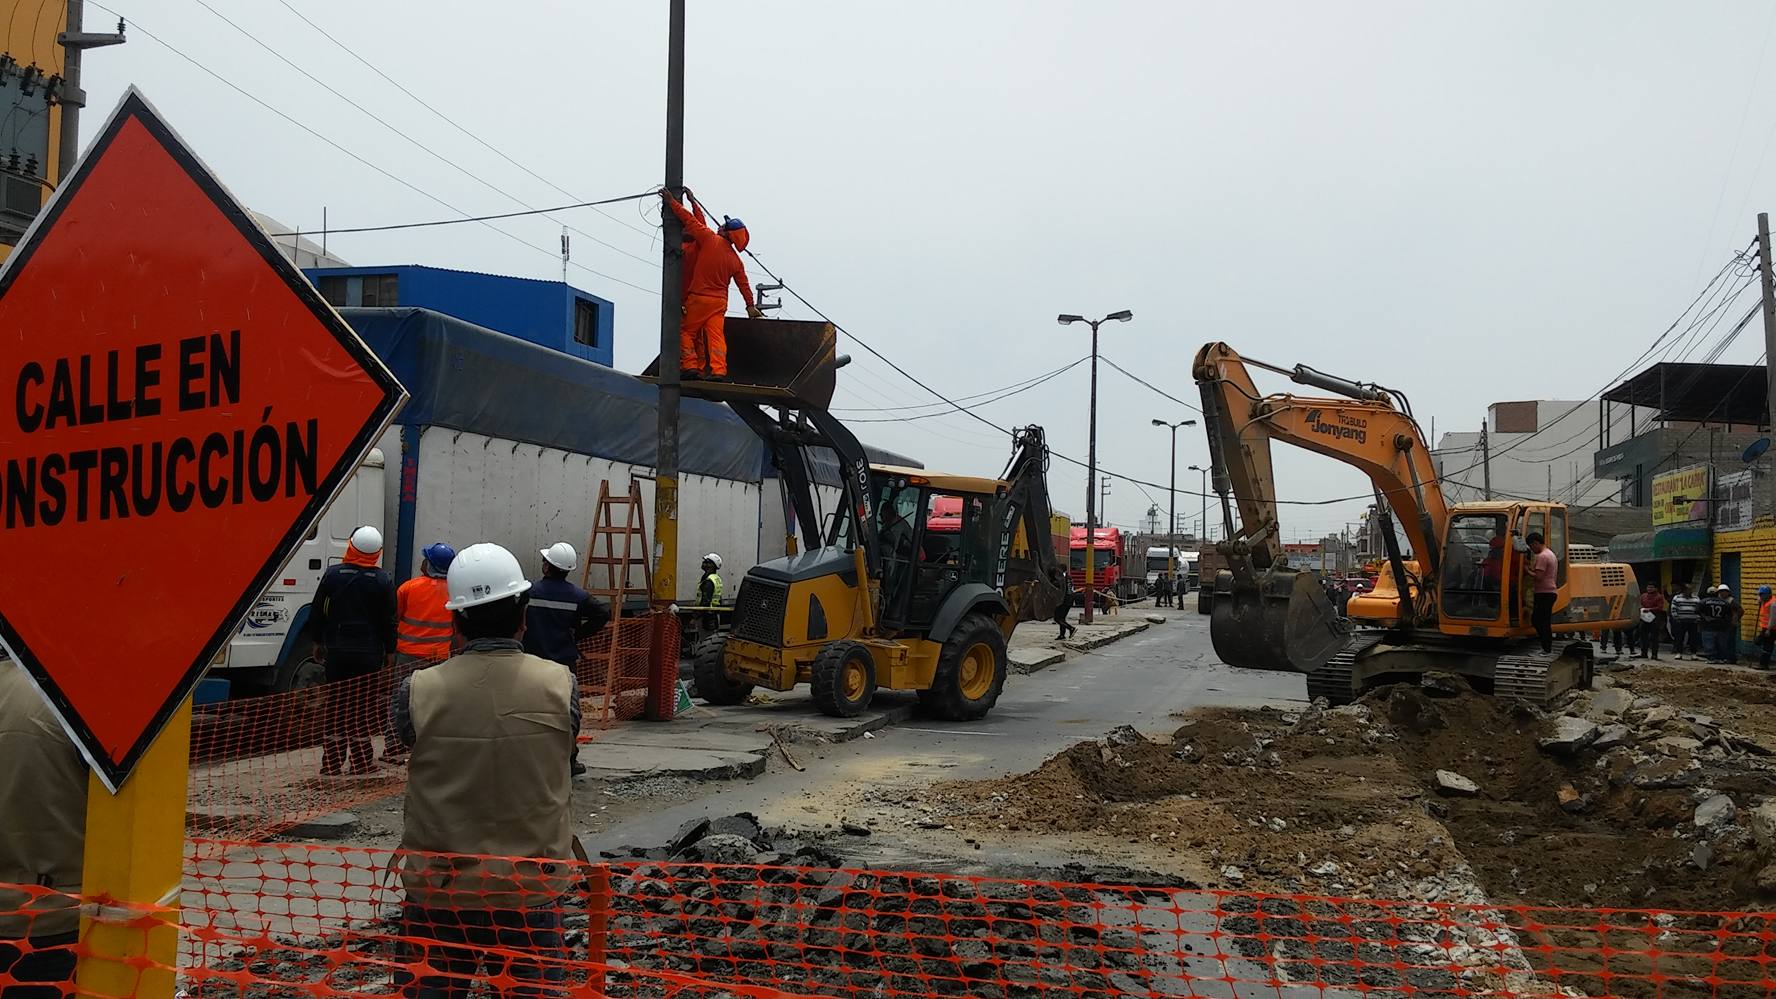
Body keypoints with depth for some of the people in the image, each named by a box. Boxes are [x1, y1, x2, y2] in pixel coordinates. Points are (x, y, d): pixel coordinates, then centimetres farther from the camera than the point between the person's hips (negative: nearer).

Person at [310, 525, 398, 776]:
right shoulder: (382, 580, -4)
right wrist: (390, 651, 8)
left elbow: (317, 613, 5)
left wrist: (318, 642, 17)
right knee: (364, 708, 4)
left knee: (336, 707, 7)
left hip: (337, 651, 1)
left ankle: (331, 763, 9)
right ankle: (362, 762, 6)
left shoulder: (333, 574, -1)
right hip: (369, 654, -1)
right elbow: (388, 620, -1)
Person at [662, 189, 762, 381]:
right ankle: (718, 370, -10)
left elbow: (690, 220, -6)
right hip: (720, 301, 5)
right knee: (716, 336, 1)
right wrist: (750, 305, 21)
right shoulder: (736, 260, 8)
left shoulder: (710, 239, -7)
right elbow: (743, 284, 12)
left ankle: (690, 366, -4)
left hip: (699, 297, -5)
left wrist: (672, 202, 2)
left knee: (686, 331, 6)